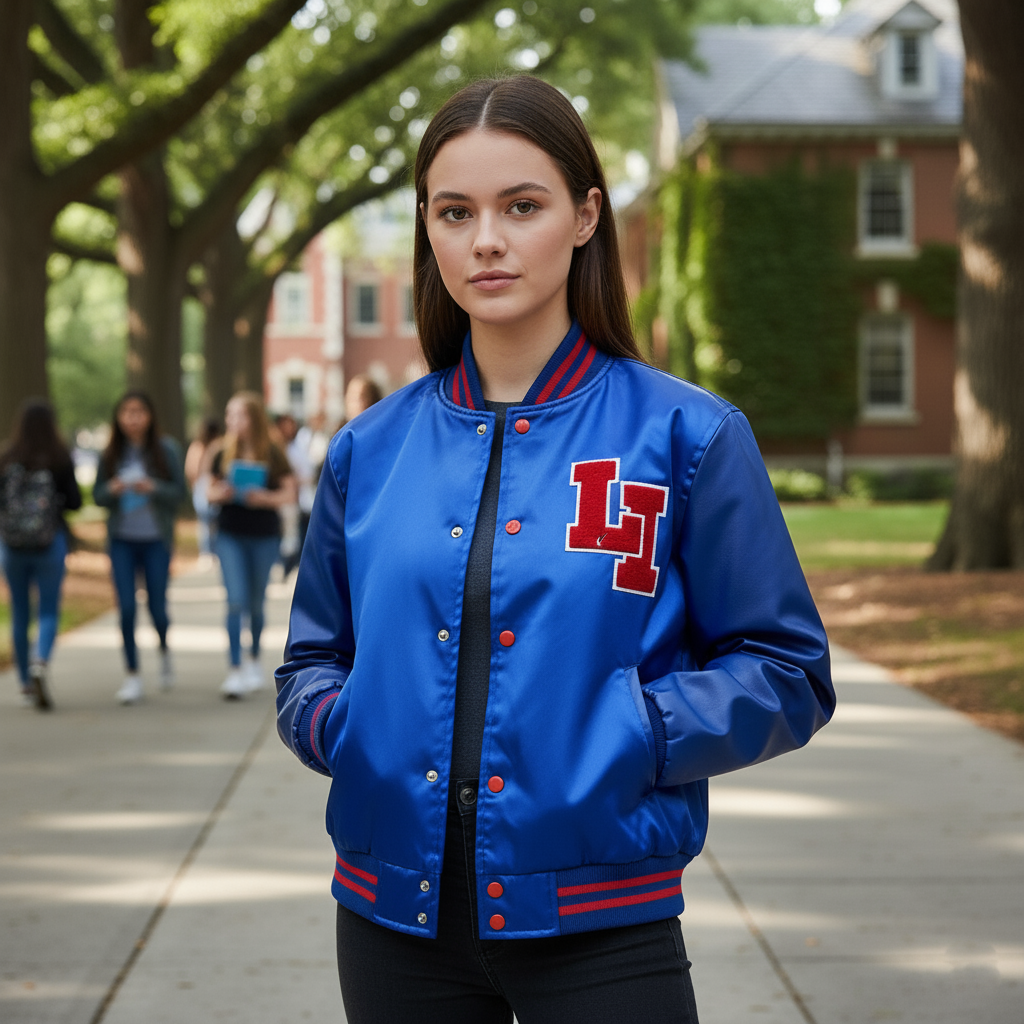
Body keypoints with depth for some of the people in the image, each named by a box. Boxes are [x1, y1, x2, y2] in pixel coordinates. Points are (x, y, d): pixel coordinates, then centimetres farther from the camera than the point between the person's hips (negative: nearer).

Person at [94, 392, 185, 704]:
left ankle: (164, 650, 36)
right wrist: (112, 489, -15)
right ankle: (132, 676, 7)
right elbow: (97, 495, 6)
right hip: (121, 540, 1)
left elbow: (179, 493, -3)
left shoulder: (167, 450, -4)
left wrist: (154, 488, -21)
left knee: (157, 606, 3)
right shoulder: (110, 454, 2)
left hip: (156, 540, -1)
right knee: (126, 608, -4)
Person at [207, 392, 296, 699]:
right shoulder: (224, 455, 1)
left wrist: (265, 498, -20)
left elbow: (289, 495, -3)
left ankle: (254, 659, 34)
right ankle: (235, 670, -7)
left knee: (256, 602, 12)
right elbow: (211, 490, 11)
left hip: (264, 536, -1)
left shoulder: (273, 455, -5)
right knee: (236, 601, -9)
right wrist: (219, 493, -11)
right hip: (230, 535, 1)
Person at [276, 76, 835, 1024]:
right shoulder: (371, 448, 6)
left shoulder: (685, 436, -4)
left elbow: (787, 674, -2)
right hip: (395, 914, 3)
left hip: (598, 932, -3)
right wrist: (342, 724, -7)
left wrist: (628, 734, -17)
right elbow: (311, 662, 15)